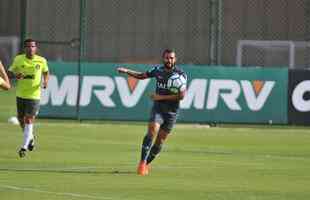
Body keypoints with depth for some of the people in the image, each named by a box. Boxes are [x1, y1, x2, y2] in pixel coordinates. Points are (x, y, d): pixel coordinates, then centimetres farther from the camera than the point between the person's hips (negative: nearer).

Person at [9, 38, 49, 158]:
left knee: (29, 120, -10)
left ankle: (24, 147, -7)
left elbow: (46, 72, 14)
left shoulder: (41, 61, -4)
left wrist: (45, 81, -6)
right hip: (20, 94, 3)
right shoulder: (18, 59, -3)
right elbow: (11, 71, 4)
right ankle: (30, 137, 39)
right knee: (21, 119, 11)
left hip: (34, 95, -2)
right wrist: (16, 75, -19)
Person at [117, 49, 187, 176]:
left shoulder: (180, 75, -8)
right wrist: (126, 71, 7)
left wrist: (161, 97, -14)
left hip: (171, 112, -1)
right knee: (152, 132, -21)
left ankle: (147, 163, 22)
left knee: (160, 141, 4)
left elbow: (181, 96, -14)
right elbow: (142, 75, 19)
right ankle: (142, 162, -20)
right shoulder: (158, 70, 2)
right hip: (158, 108, 1)